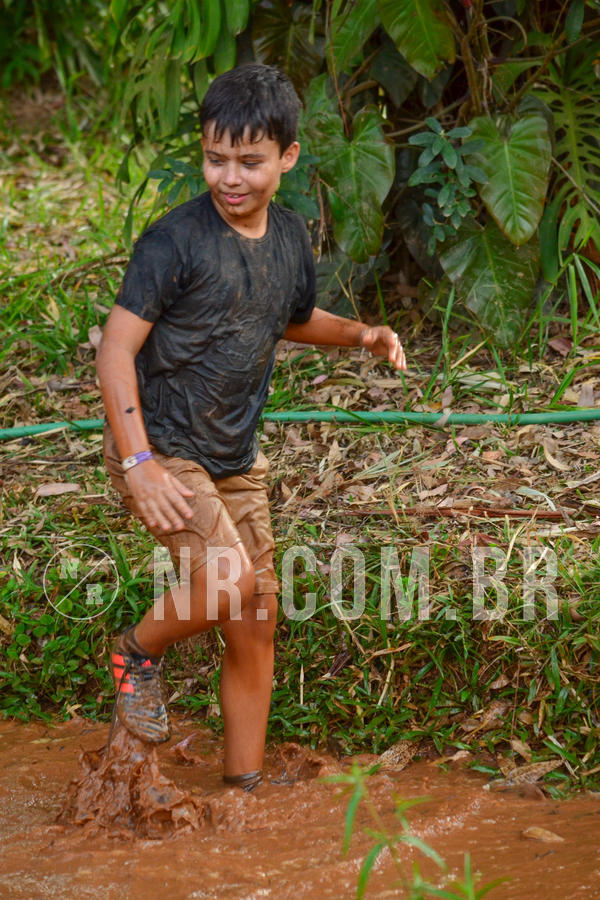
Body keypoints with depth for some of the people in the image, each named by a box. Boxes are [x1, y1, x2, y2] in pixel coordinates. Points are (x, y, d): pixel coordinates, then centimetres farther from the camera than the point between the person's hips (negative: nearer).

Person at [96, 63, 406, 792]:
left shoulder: (290, 238, 4)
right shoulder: (175, 240, -16)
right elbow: (117, 348, -17)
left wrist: (361, 335, 4)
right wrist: (140, 462, -25)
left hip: (235, 458, 7)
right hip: (158, 448, -7)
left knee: (258, 619, 7)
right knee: (228, 577, -26)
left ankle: (245, 783, 21)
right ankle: (138, 651, 5)